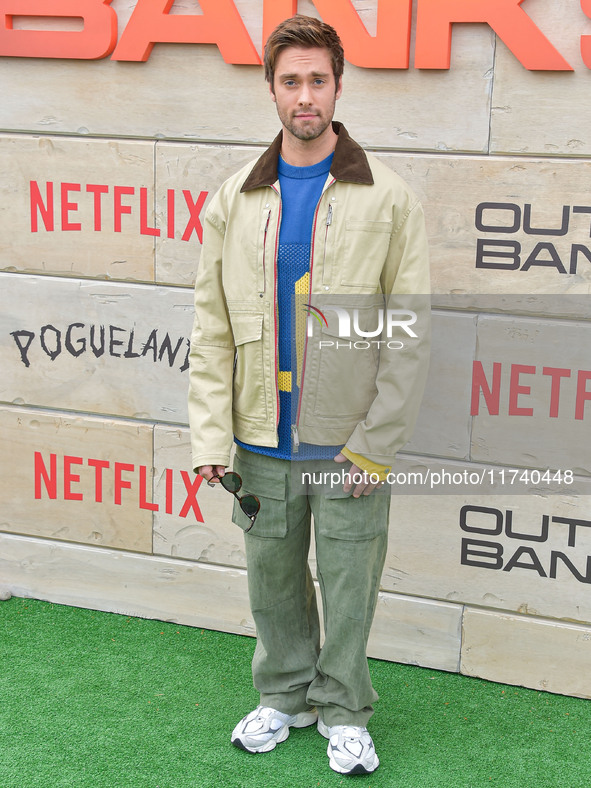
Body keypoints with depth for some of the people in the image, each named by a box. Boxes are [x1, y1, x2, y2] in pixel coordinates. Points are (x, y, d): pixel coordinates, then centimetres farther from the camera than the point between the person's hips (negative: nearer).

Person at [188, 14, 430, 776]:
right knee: (272, 580, 15)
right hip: (262, 443, 3)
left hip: (349, 443, -2)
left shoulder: (389, 199, -4)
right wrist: (212, 434, -4)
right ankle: (284, 695, 36)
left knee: (348, 585, 9)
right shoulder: (235, 199, 4)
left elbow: (410, 334, -5)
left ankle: (342, 711, 29)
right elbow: (212, 328, 4)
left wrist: (375, 443, -11)